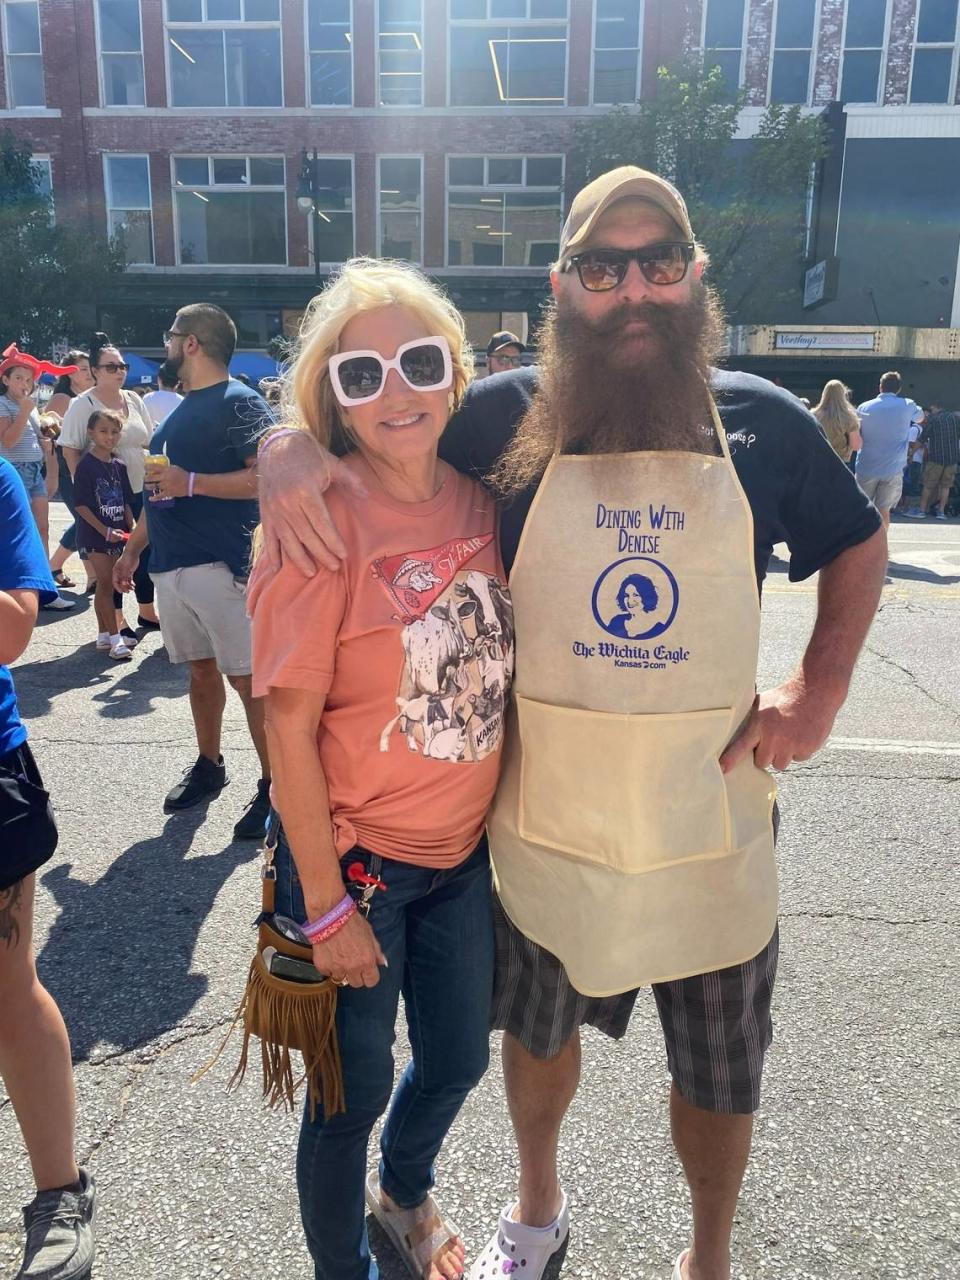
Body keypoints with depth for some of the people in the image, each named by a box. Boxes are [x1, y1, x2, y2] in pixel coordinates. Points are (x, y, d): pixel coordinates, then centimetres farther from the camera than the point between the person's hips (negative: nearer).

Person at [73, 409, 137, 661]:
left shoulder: (118, 465, 9)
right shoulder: (86, 465, -10)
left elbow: (126, 502, 14)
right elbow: (81, 505, -13)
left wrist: (131, 529, 2)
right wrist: (105, 531, -17)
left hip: (116, 534, 6)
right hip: (94, 535, -6)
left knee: (105, 586, 13)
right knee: (106, 584, -7)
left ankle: (103, 636, 22)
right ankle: (115, 640, -5)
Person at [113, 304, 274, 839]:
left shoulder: (240, 403, -7)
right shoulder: (180, 410, 21)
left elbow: (267, 477, -19)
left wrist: (191, 482, -19)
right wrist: (134, 548, 25)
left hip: (222, 565, -8)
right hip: (172, 565, 9)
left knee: (249, 679, -5)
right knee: (202, 670, 15)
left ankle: (273, 786, 2)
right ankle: (209, 766, 28)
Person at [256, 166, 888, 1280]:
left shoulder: (759, 420, -4)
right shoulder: (508, 417, -7)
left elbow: (857, 544, 10)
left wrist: (817, 693, -2)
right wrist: (287, 451, -21)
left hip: (709, 819, 1)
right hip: (545, 813, 0)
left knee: (719, 1072, 19)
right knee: (538, 1031, 24)